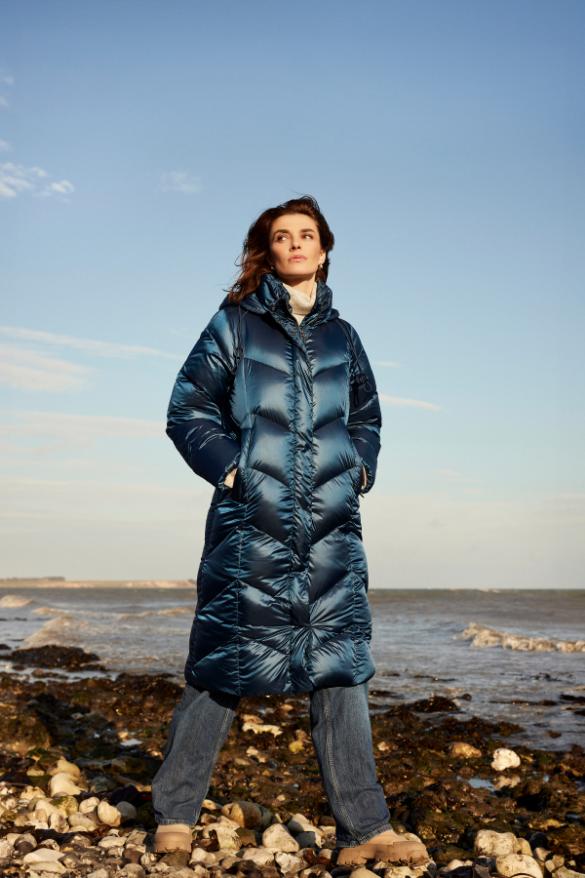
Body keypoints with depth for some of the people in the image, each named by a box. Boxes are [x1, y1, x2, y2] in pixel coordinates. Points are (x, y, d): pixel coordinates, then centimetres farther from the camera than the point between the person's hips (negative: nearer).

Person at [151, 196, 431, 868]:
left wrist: (360, 468, 9)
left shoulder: (341, 336, 17)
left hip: (331, 522, 3)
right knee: (227, 662, -1)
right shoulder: (234, 324, 7)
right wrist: (227, 466, -8)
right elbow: (187, 408, 5)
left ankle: (363, 830, 5)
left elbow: (367, 415, 27)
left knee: (340, 662, 1)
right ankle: (174, 814, 14)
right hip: (251, 519, -3)